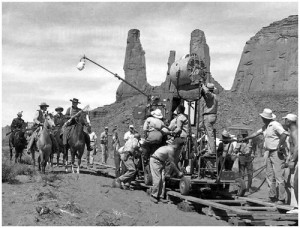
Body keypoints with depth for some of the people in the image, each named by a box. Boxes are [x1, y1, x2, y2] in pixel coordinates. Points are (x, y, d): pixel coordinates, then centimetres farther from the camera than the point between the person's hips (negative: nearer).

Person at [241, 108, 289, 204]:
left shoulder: (275, 125, -15)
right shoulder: (265, 127, 14)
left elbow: (284, 134, -27)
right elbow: (256, 133, 25)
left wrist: (279, 146, -22)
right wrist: (245, 138, 28)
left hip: (277, 153, -9)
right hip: (268, 153, 10)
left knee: (279, 176, -8)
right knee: (270, 176, 12)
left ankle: (281, 199, -5)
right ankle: (272, 197, 20)